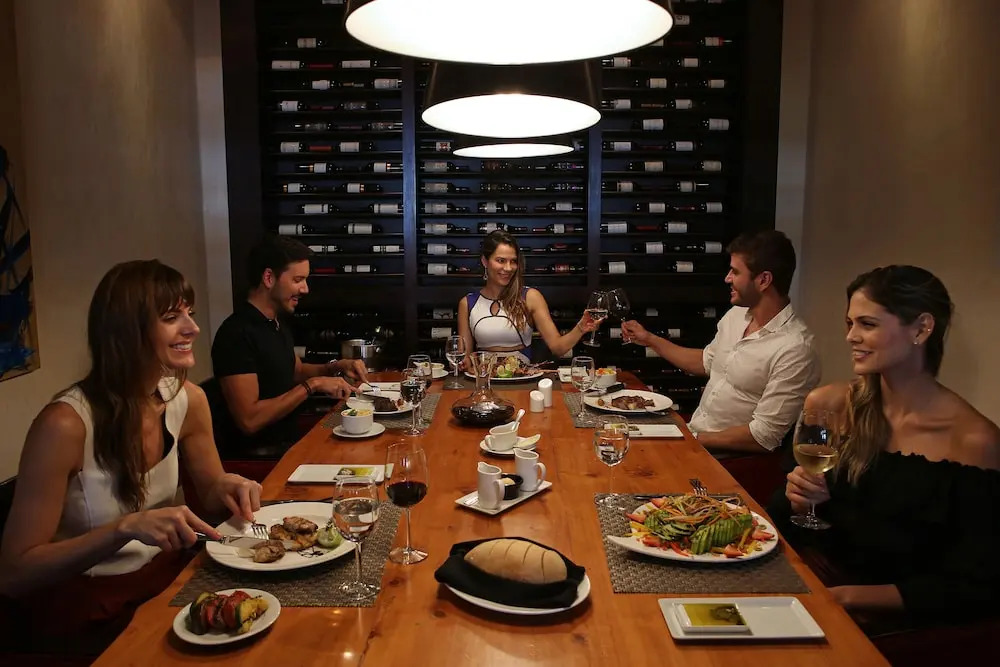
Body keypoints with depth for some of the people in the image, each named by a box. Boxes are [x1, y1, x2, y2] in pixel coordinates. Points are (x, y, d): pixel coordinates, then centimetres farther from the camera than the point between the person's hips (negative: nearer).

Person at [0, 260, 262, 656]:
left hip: (166, 577, 6)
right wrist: (126, 528, -31)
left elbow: (210, 495, 9)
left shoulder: (188, 400, -6)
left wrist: (227, 487, -14)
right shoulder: (65, 424, -23)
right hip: (82, 608, -5)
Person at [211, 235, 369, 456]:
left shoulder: (278, 323, 9)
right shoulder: (237, 334, -19)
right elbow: (249, 420, -24)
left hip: (288, 442, 9)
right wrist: (313, 385, -21)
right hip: (258, 456, -9)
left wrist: (337, 367, 6)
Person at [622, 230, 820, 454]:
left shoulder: (794, 349, -22)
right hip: (692, 432, 8)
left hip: (733, 455, -7)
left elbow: (764, 436, -21)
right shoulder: (736, 314, 5)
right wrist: (650, 340, 20)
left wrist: (695, 439, -16)